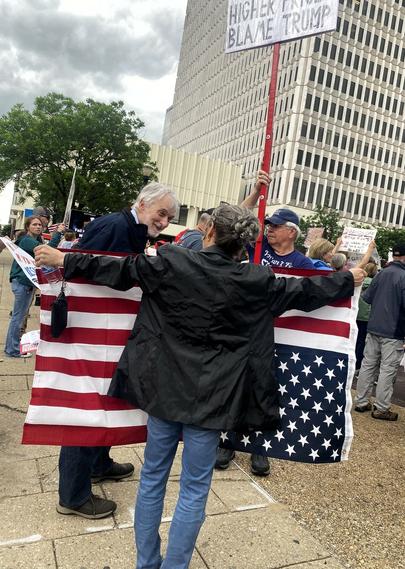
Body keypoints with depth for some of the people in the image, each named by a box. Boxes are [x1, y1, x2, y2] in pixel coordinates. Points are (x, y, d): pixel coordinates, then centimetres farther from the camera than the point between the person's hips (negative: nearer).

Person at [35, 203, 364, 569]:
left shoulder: (171, 262, -6)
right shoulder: (256, 281, -6)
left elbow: (118, 271, 0)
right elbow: (303, 292, 6)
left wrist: (63, 260, 13)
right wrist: (349, 279, 24)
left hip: (165, 388, 2)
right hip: (211, 397, -2)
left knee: (153, 478, 19)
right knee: (194, 490, 12)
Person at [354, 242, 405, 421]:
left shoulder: (381, 274, 4)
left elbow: (367, 297, 9)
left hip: (373, 328, 6)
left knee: (368, 365, 12)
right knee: (387, 370, 3)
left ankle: (361, 402, 20)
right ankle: (381, 409, 10)